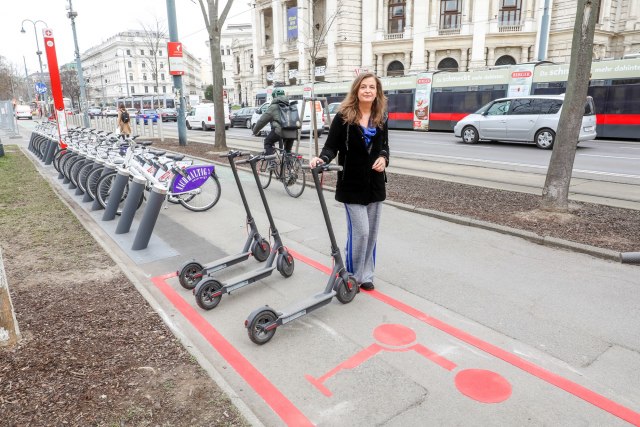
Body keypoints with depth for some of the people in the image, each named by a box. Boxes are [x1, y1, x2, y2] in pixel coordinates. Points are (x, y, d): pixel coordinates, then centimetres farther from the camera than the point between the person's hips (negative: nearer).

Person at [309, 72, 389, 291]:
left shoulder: (381, 118, 6)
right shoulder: (343, 117, -8)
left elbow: (384, 145, 14)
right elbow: (331, 146, -10)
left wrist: (384, 158, -8)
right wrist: (322, 159, -31)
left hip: (375, 183, 5)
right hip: (352, 184, -5)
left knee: (372, 232, 10)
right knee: (360, 231, -7)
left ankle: (366, 275, 24)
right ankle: (352, 276, 13)